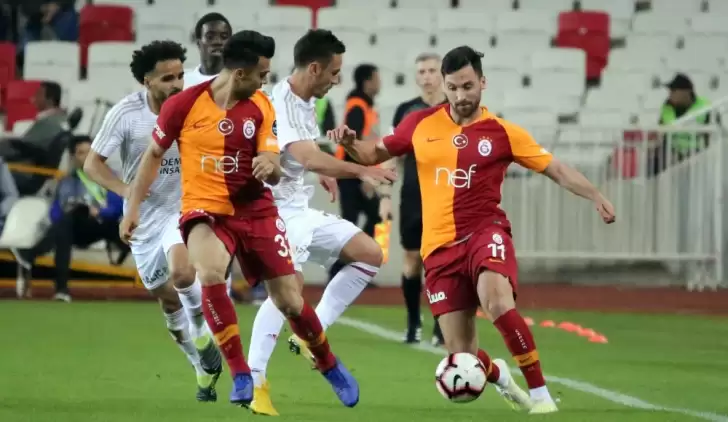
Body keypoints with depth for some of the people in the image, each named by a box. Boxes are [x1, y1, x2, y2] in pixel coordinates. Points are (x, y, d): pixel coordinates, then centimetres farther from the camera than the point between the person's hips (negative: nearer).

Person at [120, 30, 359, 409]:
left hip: (255, 210, 3)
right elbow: (154, 155, 4)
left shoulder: (261, 107, -2)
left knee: (289, 300, 2)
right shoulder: (184, 105, -10)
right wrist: (133, 207, 2)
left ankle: (329, 366, 31)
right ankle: (240, 375, -20)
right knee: (210, 274, -33)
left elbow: (274, 174, -2)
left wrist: (270, 165, -26)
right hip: (205, 210, -3)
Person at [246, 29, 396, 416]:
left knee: (370, 255, 9)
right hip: (279, 209, -10)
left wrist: (323, 173, 18)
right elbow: (308, 157, -36)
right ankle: (254, 382, -26)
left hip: (303, 209, 10)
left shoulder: (306, 102, 9)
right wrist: (360, 171, -36)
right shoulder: (280, 104, -22)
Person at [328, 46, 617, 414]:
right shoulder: (420, 124, 5)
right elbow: (376, 153, 19)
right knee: (460, 354, 1)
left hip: (485, 231, -3)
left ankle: (540, 394, -24)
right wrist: (350, 143, -2)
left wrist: (595, 197, -13)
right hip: (440, 246, 3)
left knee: (496, 300, -36)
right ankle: (498, 376, 39)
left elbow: (556, 170, 0)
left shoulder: (502, 132, -1)